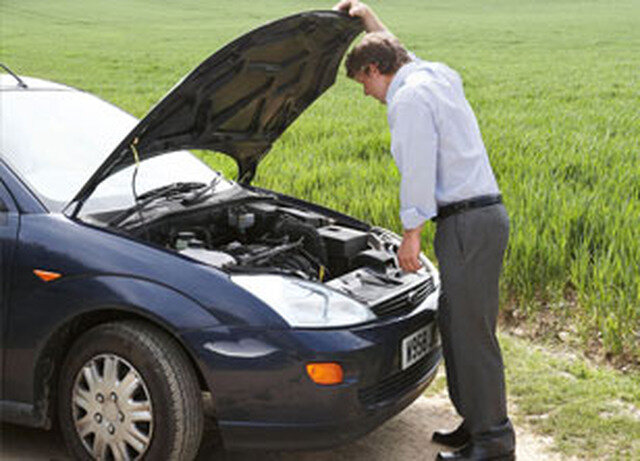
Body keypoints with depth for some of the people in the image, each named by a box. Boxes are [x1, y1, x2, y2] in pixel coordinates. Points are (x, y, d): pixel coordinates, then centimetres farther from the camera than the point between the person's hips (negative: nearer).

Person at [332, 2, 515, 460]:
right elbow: (407, 57, 42)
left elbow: (419, 170, -17)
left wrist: (411, 233, -12)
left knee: (471, 331, -4)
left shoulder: (409, 97, -11)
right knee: (458, 324, 17)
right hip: (485, 216, 10)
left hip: (468, 223, -10)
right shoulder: (438, 76, 19)